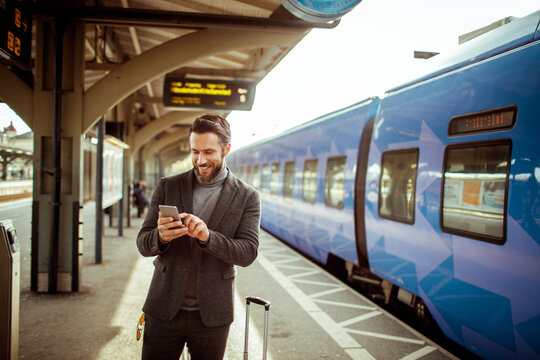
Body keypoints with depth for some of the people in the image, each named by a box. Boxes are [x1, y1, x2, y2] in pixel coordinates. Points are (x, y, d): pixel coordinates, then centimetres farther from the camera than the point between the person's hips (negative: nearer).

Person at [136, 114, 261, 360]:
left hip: (211, 314, 0)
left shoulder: (246, 197, -2)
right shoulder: (167, 187, 2)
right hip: (164, 309, 1)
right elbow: (143, 244, 0)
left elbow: (248, 252, -9)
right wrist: (161, 236, -24)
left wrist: (207, 236, -27)